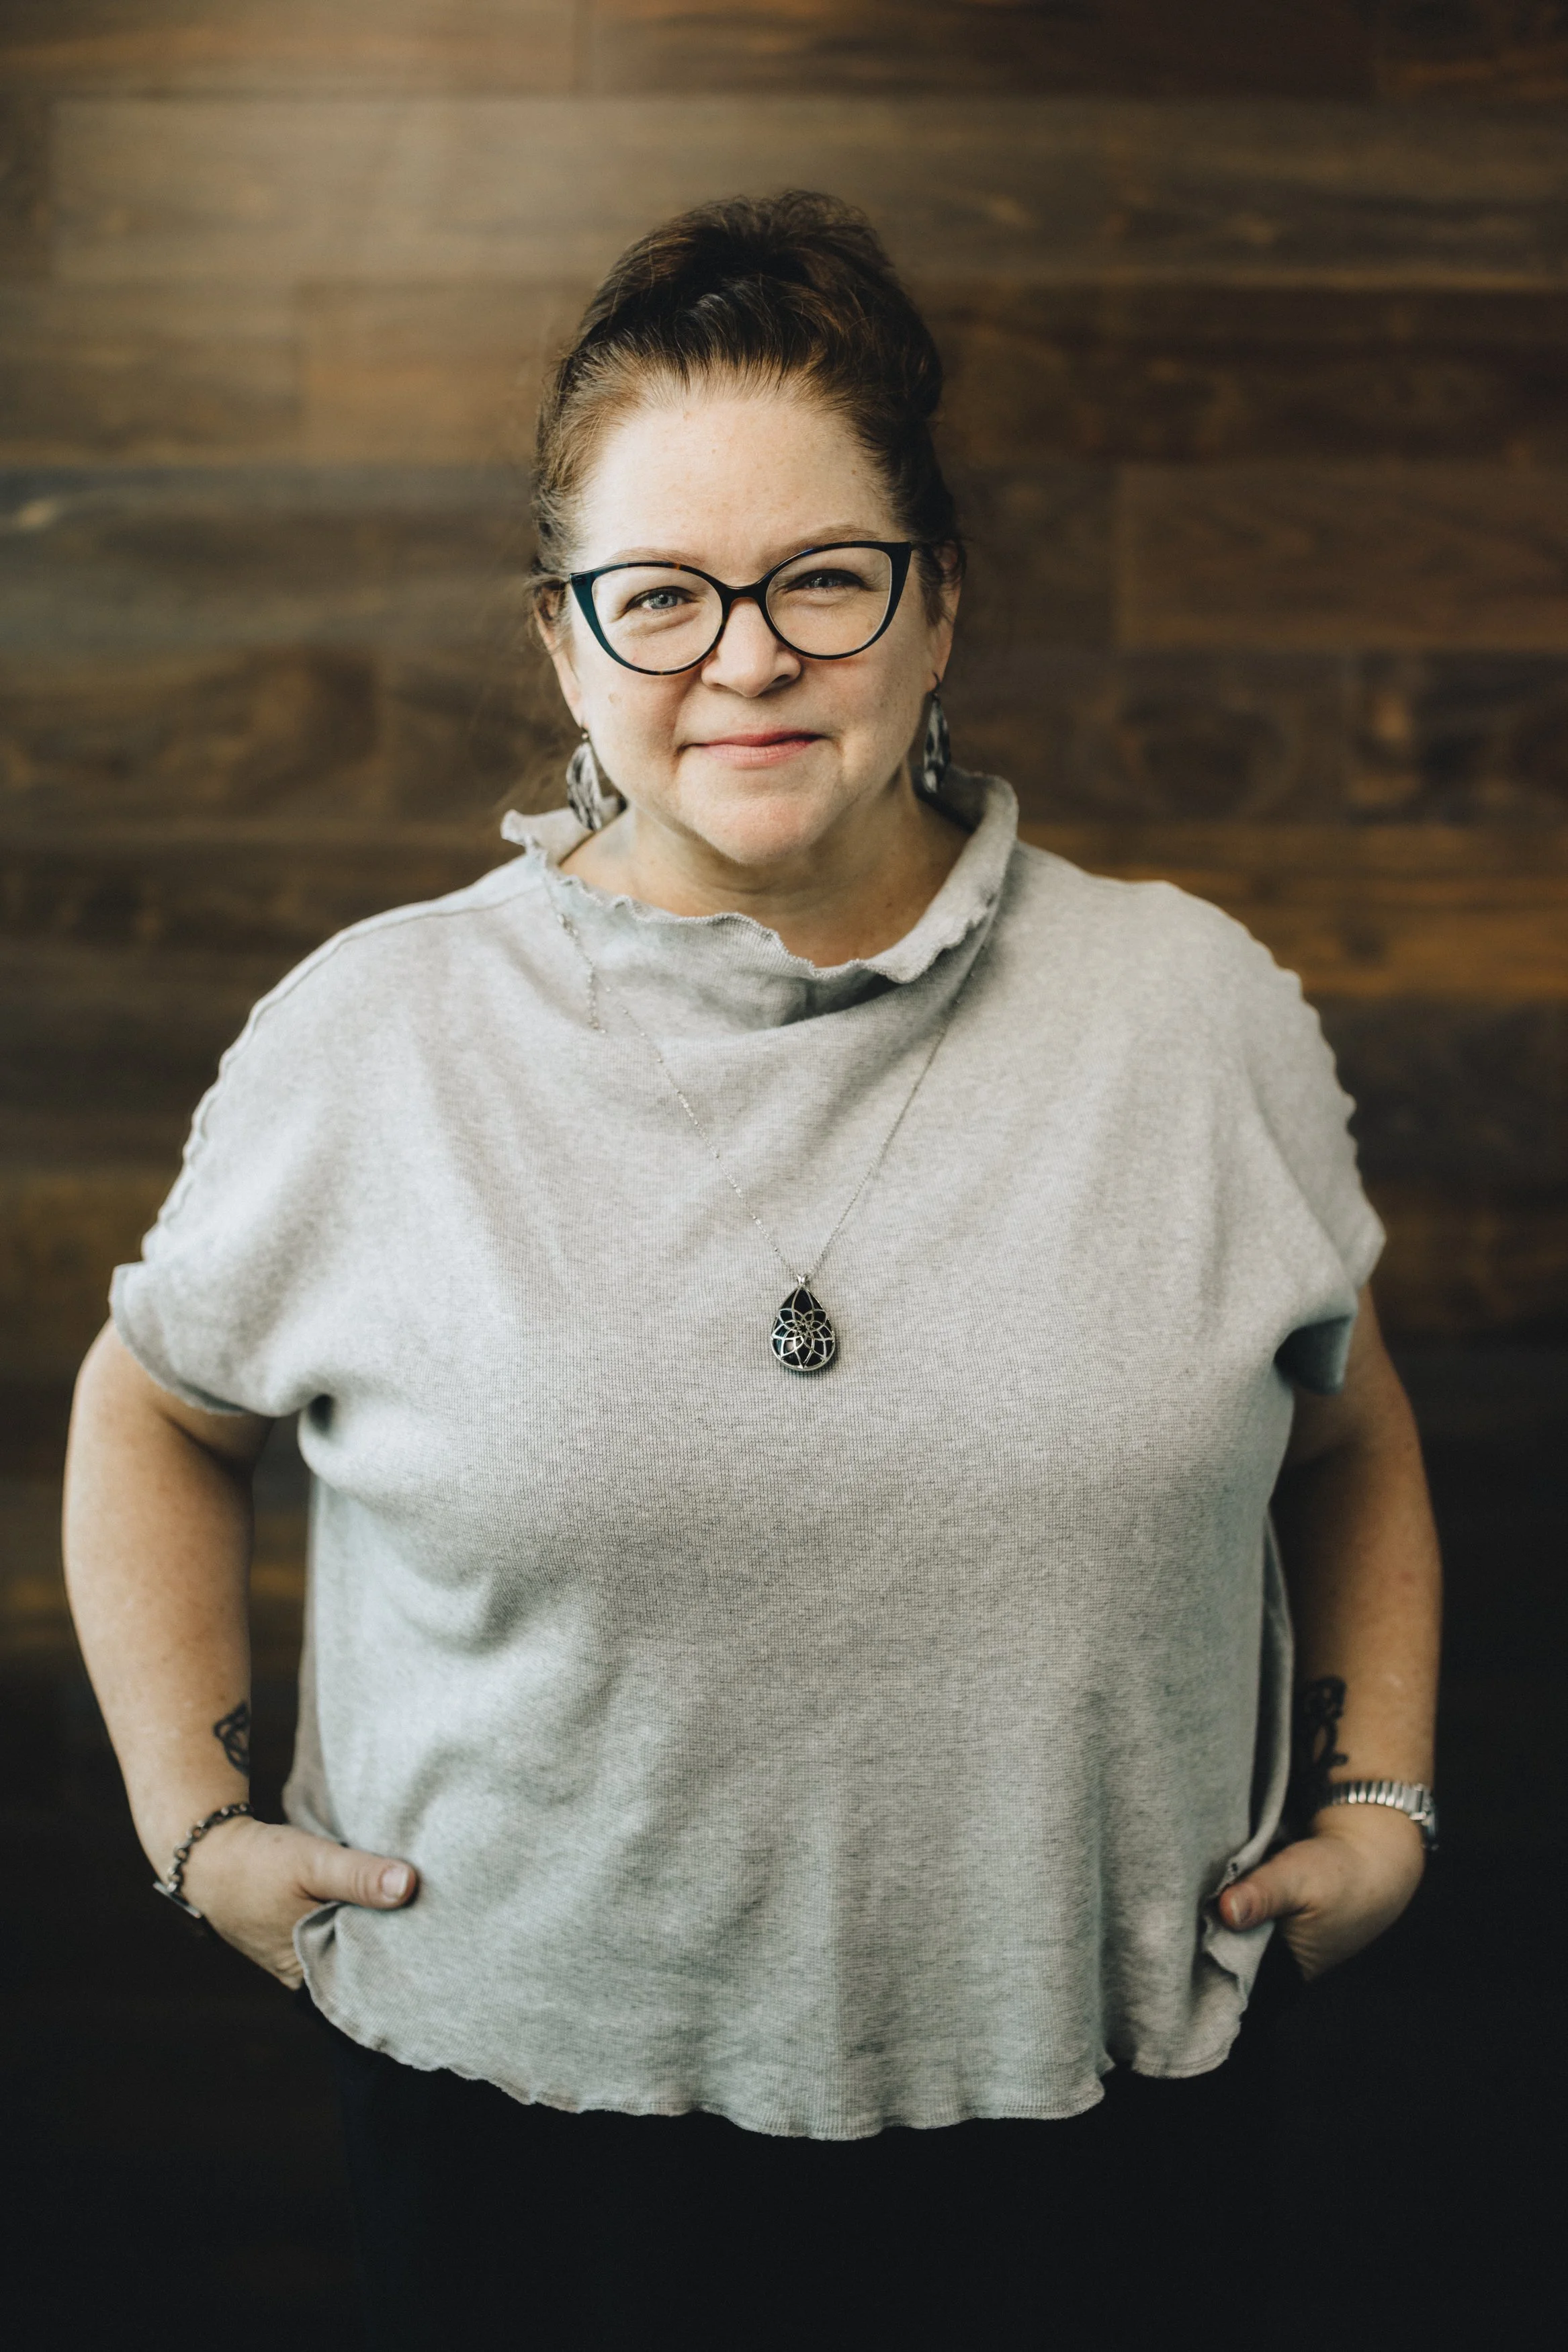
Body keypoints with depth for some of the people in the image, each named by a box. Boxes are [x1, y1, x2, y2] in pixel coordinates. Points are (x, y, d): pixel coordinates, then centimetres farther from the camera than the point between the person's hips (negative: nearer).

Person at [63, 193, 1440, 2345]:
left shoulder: (1203, 1013, -3)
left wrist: (1382, 1795, 7)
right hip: (524, 2091, 0)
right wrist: (195, 1816, 2)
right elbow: (158, 1408, 9)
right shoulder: (366, 1041, -7)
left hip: (1069, 2086, 1)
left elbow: (1344, 1429, 13)